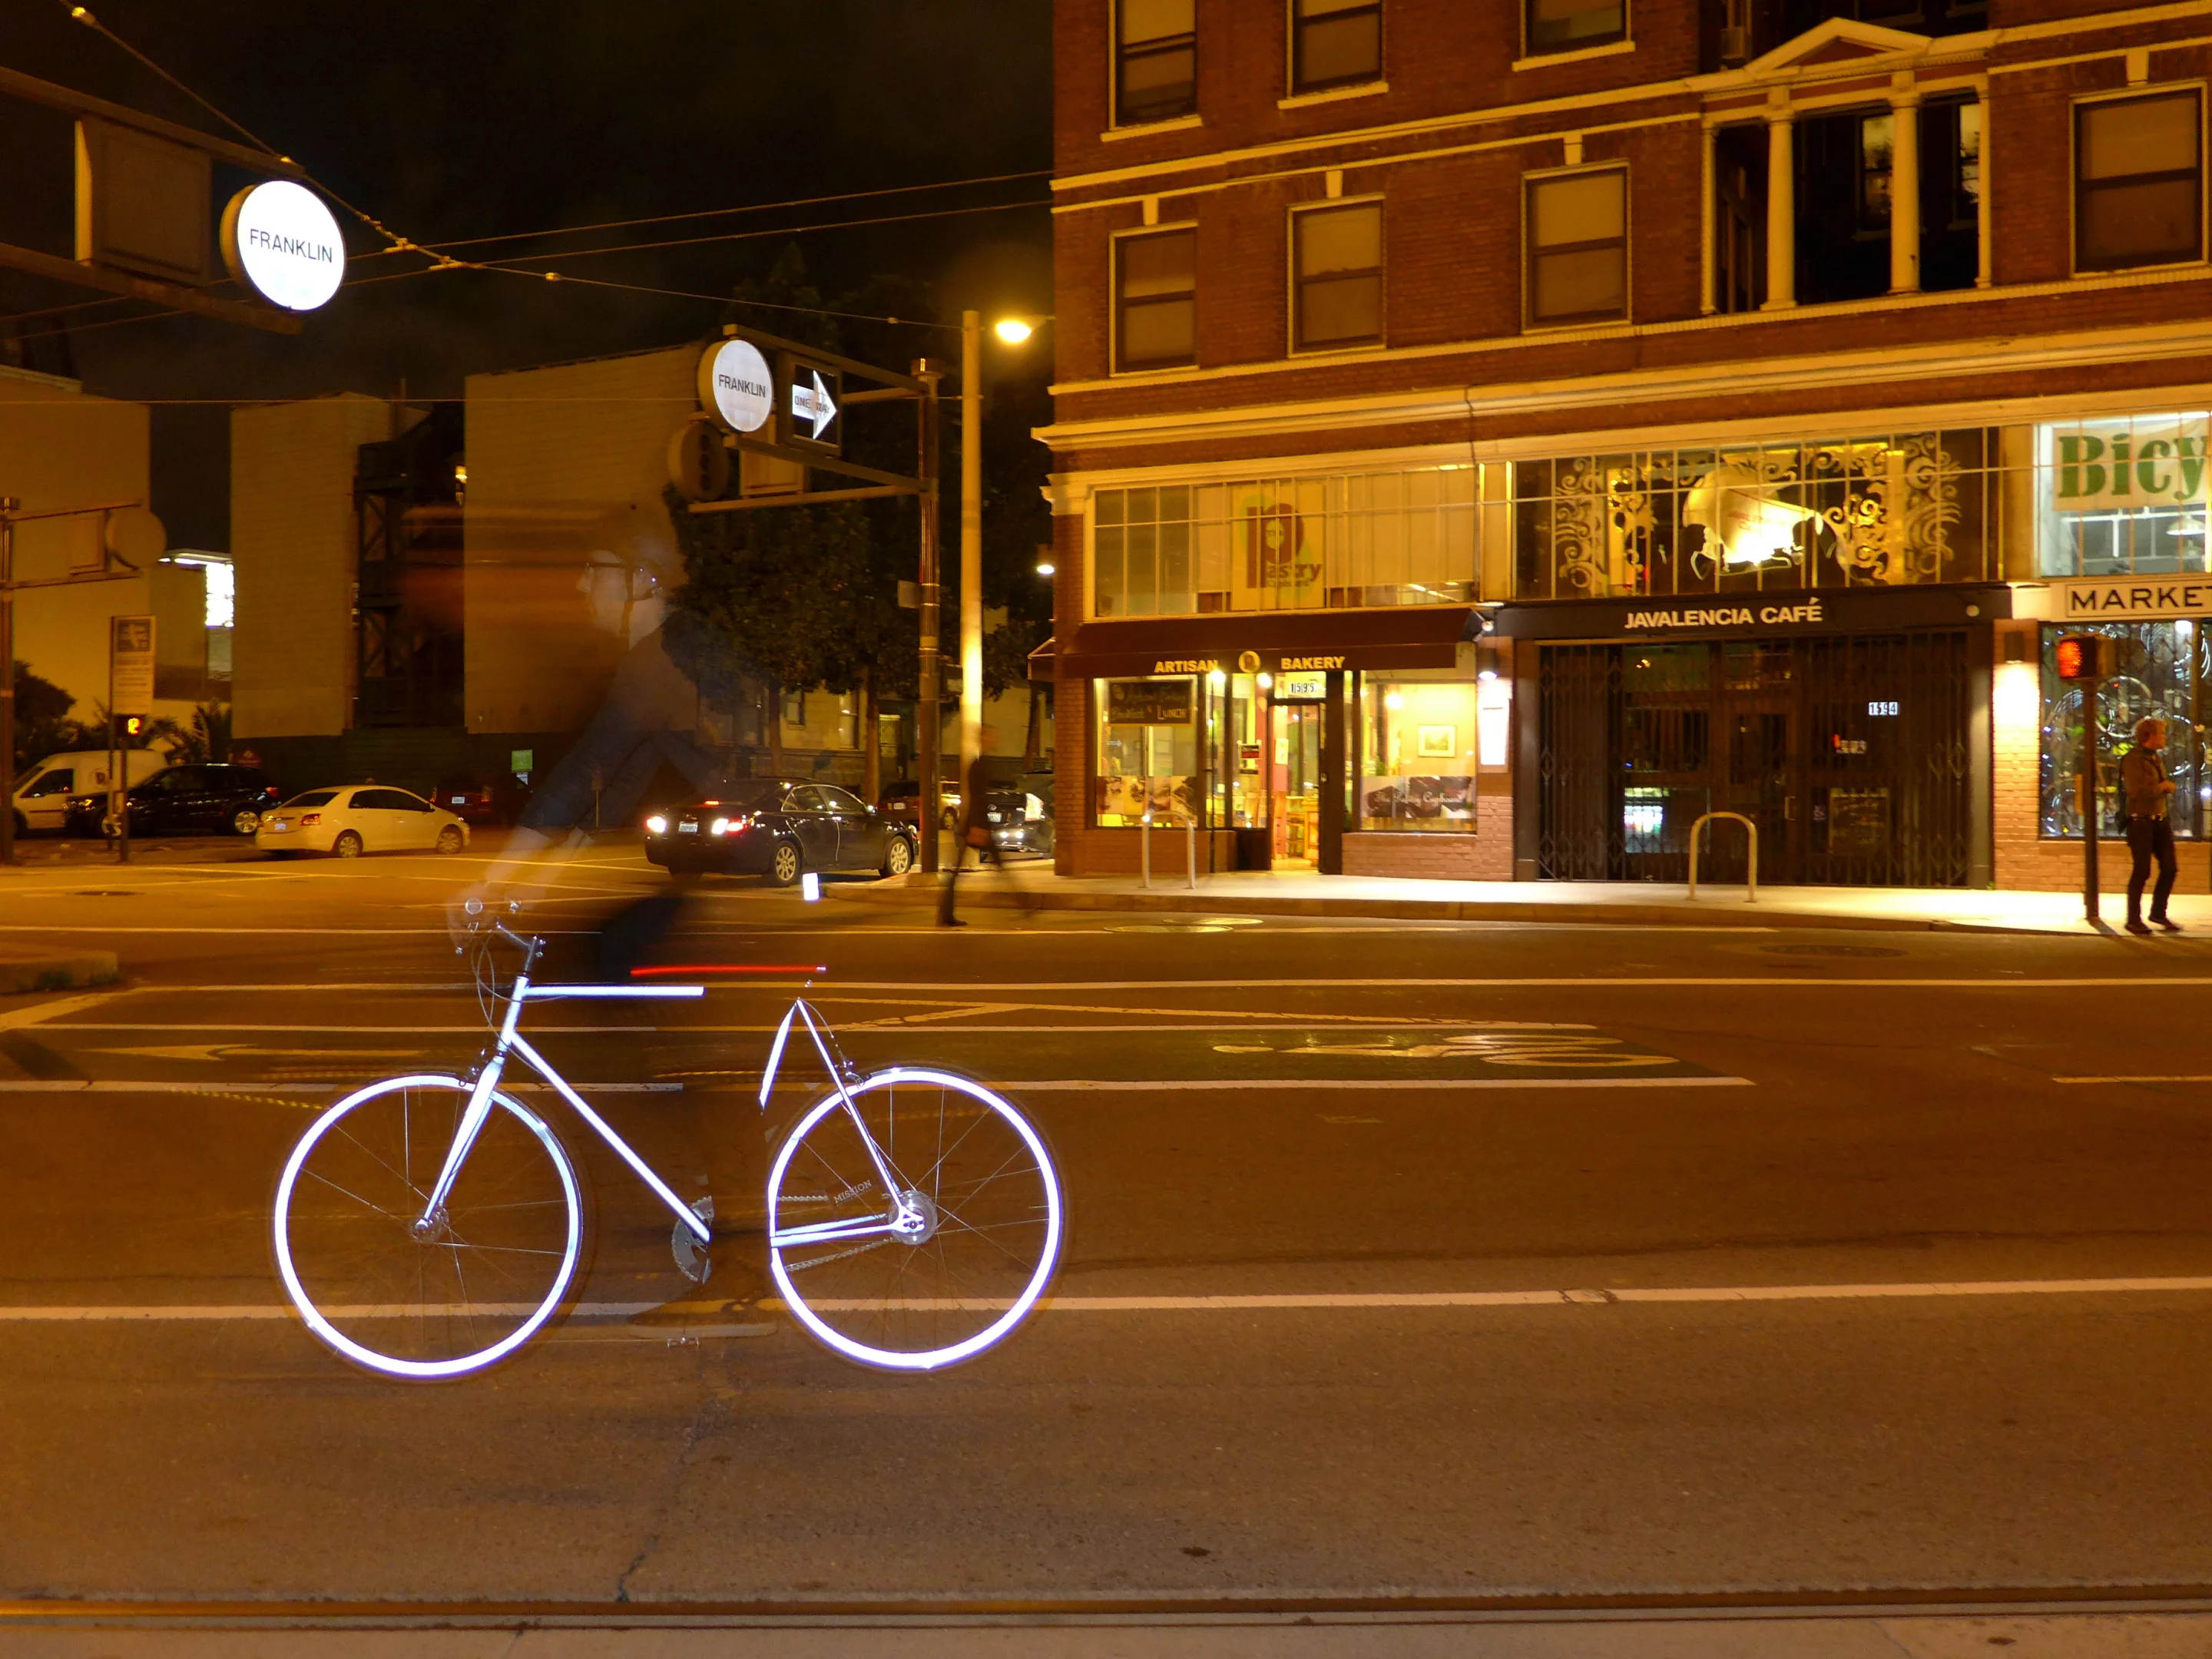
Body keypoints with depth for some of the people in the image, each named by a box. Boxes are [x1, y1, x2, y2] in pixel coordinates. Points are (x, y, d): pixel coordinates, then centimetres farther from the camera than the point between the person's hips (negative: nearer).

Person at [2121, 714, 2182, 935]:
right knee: (2142, 871, -6)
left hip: (2160, 821, 8)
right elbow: (2136, 790, -23)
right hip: (2141, 822, -8)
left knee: (2169, 868, 7)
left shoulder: (2156, 759, 16)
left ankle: (2158, 913, 20)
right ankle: (2134, 919, 4)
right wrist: (2163, 786, -11)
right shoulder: (2133, 759, -12)